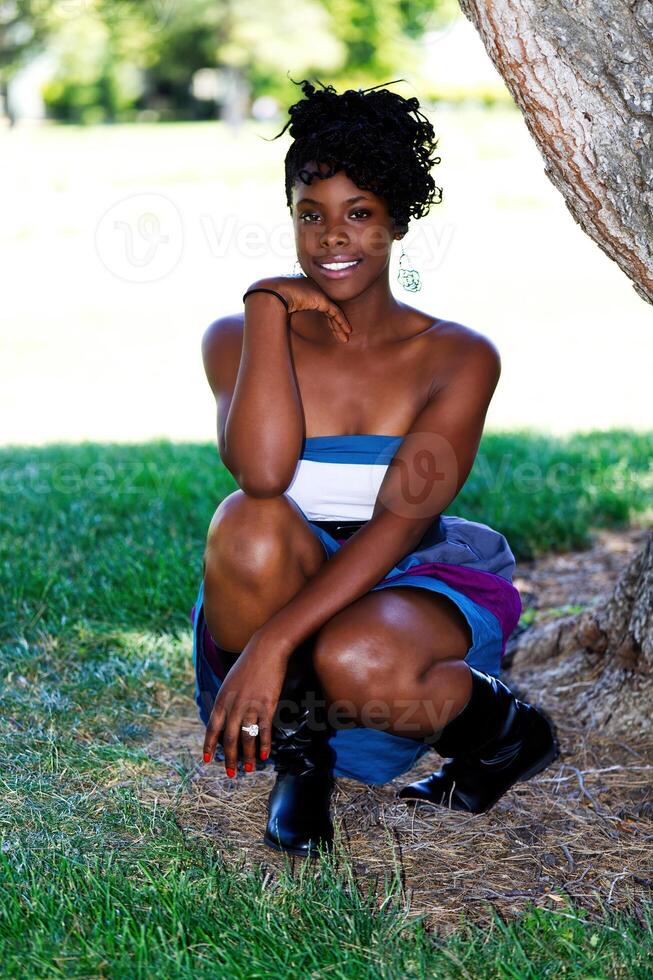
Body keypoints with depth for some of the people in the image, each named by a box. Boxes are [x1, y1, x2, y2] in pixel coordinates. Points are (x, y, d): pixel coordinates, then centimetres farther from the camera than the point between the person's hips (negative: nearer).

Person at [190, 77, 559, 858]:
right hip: (289, 592, 2)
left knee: (355, 662, -37)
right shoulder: (236, 340, -1)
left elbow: (400, 520, -18)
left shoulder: (457, 358, -5)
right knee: (248, 525, -32)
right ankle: (296, 754, -8)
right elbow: (261, 473, -22)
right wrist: (268, 308, -16)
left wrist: (275, 640, -28)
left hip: (412, 594, -1)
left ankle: (500, 727, -1)